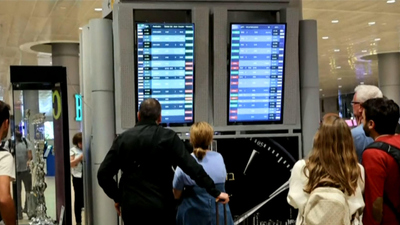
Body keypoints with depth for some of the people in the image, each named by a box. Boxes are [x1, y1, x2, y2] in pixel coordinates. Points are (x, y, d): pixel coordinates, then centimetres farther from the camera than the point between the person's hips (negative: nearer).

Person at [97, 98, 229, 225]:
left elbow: (103, 174, 3)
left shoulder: (122, 138, 4)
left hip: (131, 207, 3)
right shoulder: (167, 137, -4)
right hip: (159, 207, -3)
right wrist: (215, 192, -6)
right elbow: (192, 167, -11)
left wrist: (117, 197, 16)